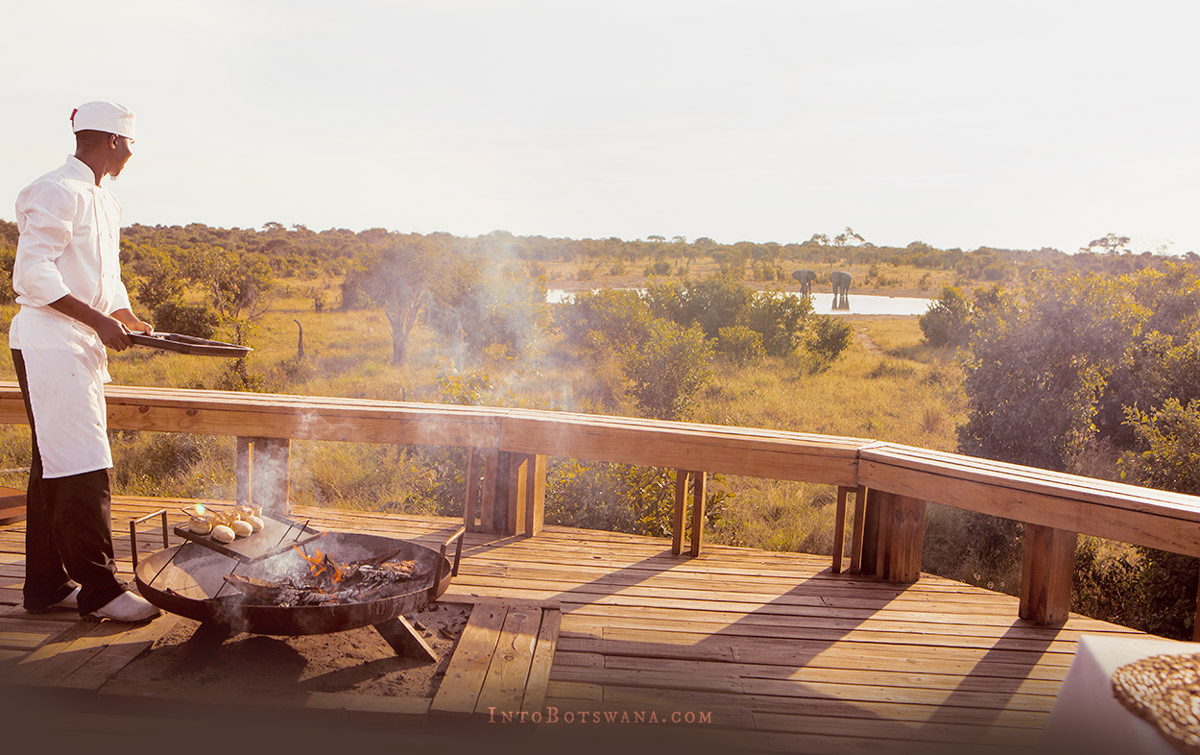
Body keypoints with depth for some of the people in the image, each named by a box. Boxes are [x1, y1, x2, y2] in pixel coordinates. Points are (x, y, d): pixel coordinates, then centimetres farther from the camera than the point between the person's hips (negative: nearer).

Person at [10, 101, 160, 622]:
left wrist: (131, 320, 11)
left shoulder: (103, 201, 18)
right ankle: (98, 590, -1)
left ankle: (46, 585, 23)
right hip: (50, 347, -10)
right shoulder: (58, 192, -12)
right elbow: (33, 276, -20)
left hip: (81, 349, 10)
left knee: (55, 470, 14)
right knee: (83, 471, -9)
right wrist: (99, 321, -20)